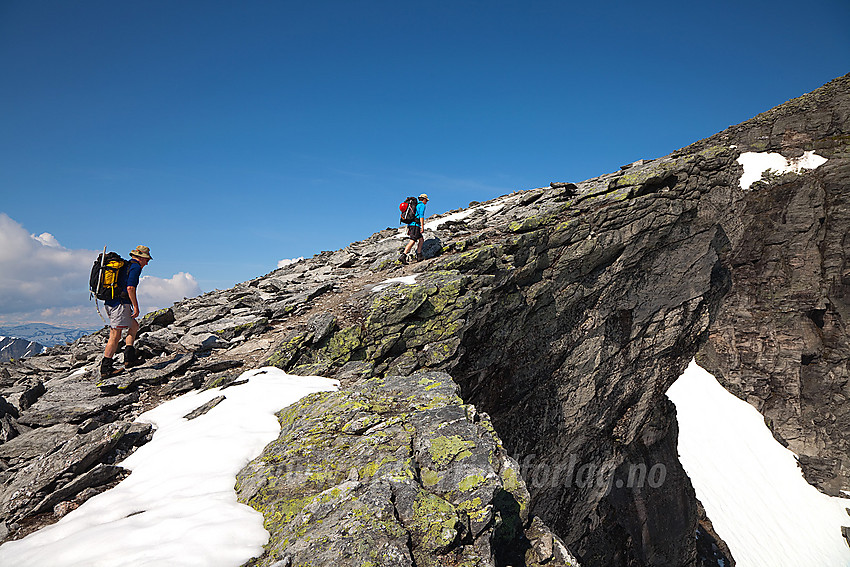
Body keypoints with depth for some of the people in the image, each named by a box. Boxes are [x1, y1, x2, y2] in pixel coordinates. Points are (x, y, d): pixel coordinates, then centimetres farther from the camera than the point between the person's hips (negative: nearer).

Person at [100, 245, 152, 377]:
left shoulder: (124, 265, 21)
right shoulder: (136, 267, -7)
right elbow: (130, 288, -19)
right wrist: (135, 306, -14)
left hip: (110, 302, 10)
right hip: (120, 303, -10)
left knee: (134, 326, 18)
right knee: (115, 336, -5)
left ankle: (129, 357, 12)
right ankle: (105, 368, -2)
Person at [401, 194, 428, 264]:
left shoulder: (415, 205, 27)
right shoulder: (422, 205, 1)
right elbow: (421, 215, -13)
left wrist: (408, 229, 26)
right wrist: (422, 226, -18)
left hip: (410, 224, 9)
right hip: (415, 225, -9)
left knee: (421, 239, 15)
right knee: (412, 241, -16)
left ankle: (419, 256, 8)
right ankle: (403, 256, -27)